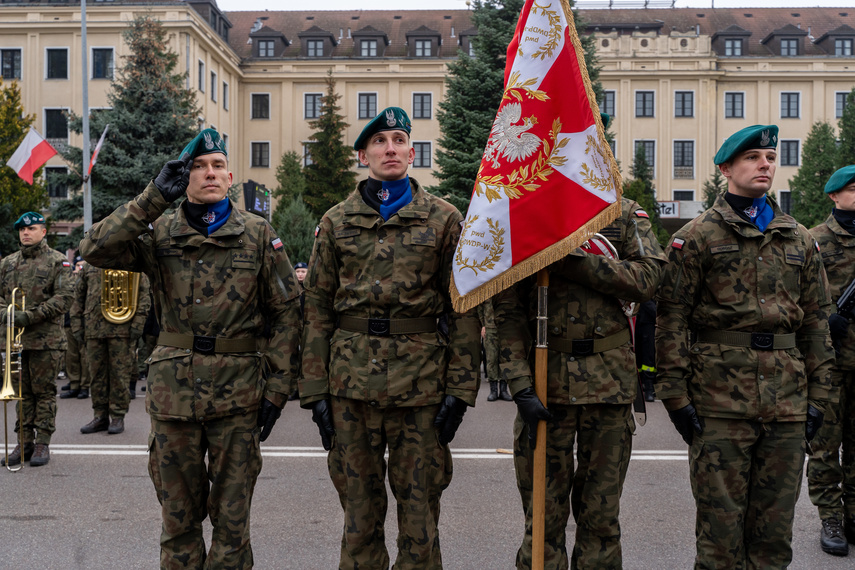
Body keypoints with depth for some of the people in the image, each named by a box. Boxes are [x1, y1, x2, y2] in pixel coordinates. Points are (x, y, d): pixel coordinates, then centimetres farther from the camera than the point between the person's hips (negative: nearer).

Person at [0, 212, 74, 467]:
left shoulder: (57, 261, -1)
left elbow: (64, 297, -10)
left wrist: (31, 316, -16)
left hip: (46, 339, -4)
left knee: (44, 391, 0)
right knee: (22, 392, 8)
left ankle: (43, 443, 7)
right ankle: (24, 442, 15)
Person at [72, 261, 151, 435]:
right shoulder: (89, 267, 16)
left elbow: (144, 295, 0)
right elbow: (79, 298, 17)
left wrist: (138, 323, -8)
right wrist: (77, 326, 9)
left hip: (122, 328, -3)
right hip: (93, 328, 4)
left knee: (120, 373, 0)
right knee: (97, 374, 6)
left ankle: (118, 417, 9)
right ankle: (101, 416, 15)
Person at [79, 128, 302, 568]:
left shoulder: (258, 234, 2)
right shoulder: (158, 233, 4)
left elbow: (286, 311, 2)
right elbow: (95, 250, -12)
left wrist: (277, 388, -3)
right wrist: (153, 199, -16)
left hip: (238, 392, -1)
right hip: (173, 390, 1)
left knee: (232, 513, 8)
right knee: (178, 511, 13)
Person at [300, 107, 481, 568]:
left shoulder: (444, 219, 4)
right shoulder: (337, 221, 9)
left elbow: (464, 308, 2)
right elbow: (317, 308, 8)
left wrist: (460, 388, -5)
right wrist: (315, 389, 2)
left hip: (421, 377, -1)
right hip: (352, 377, 2)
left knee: (419, 500, 6)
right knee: (359, 501, 10)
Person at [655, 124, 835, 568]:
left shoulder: (799, 240, 14)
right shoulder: (697, 236, 1)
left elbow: (817, 321, 15)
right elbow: (671, 317, -4)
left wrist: (818, 395, 9)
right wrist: (675, 393, -10)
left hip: (787, 399, 4)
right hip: (719, 398, -4)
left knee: (775, 520, 11)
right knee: (720, 520, 2)